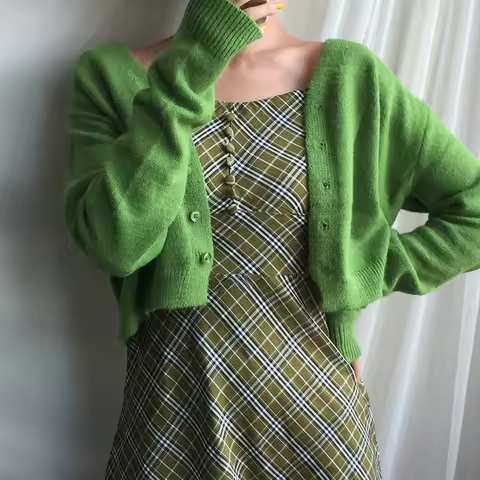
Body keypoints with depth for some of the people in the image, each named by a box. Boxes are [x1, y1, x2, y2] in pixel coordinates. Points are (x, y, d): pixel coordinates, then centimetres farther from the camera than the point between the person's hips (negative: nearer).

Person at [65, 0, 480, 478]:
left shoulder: (350, 75, -4)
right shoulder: (110, 75, -3)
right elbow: (115, 244, -18)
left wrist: (362, 275, -5)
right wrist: (189, 65, -21)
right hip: (174, 403, 0)